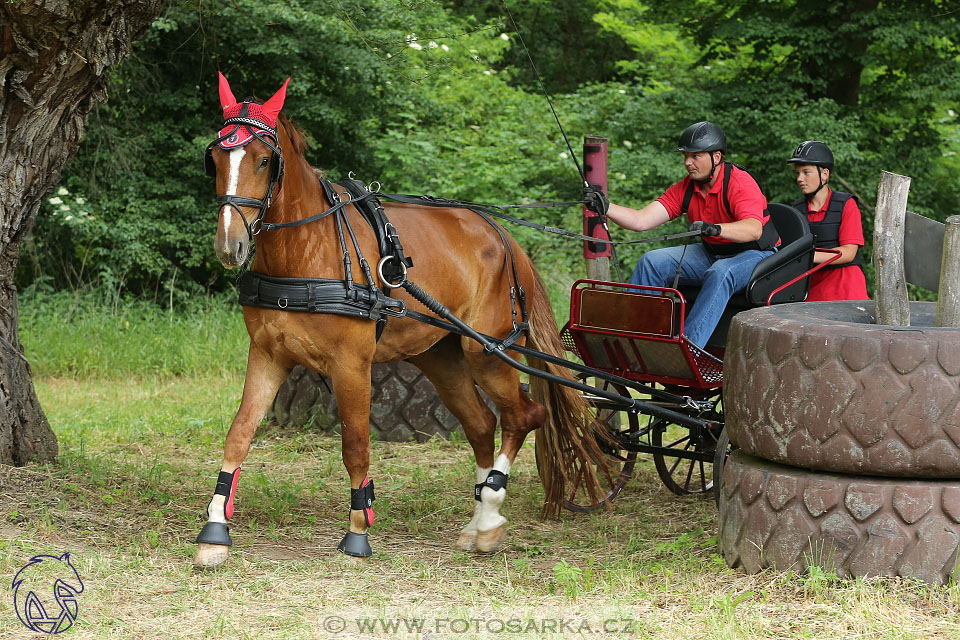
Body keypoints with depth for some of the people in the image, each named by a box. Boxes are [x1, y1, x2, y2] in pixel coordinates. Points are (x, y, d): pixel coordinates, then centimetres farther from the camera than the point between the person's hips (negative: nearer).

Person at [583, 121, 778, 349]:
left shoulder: (741, 183, -21)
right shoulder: (685, 189, -1)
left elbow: (754, 229, -38)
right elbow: (642, 221, -9)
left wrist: (715, 228, -55)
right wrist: (605, 207, -25)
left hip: (756, 253, -7)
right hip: (712, 253, 7)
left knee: (720, 274, -39)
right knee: (652, 262, -8)